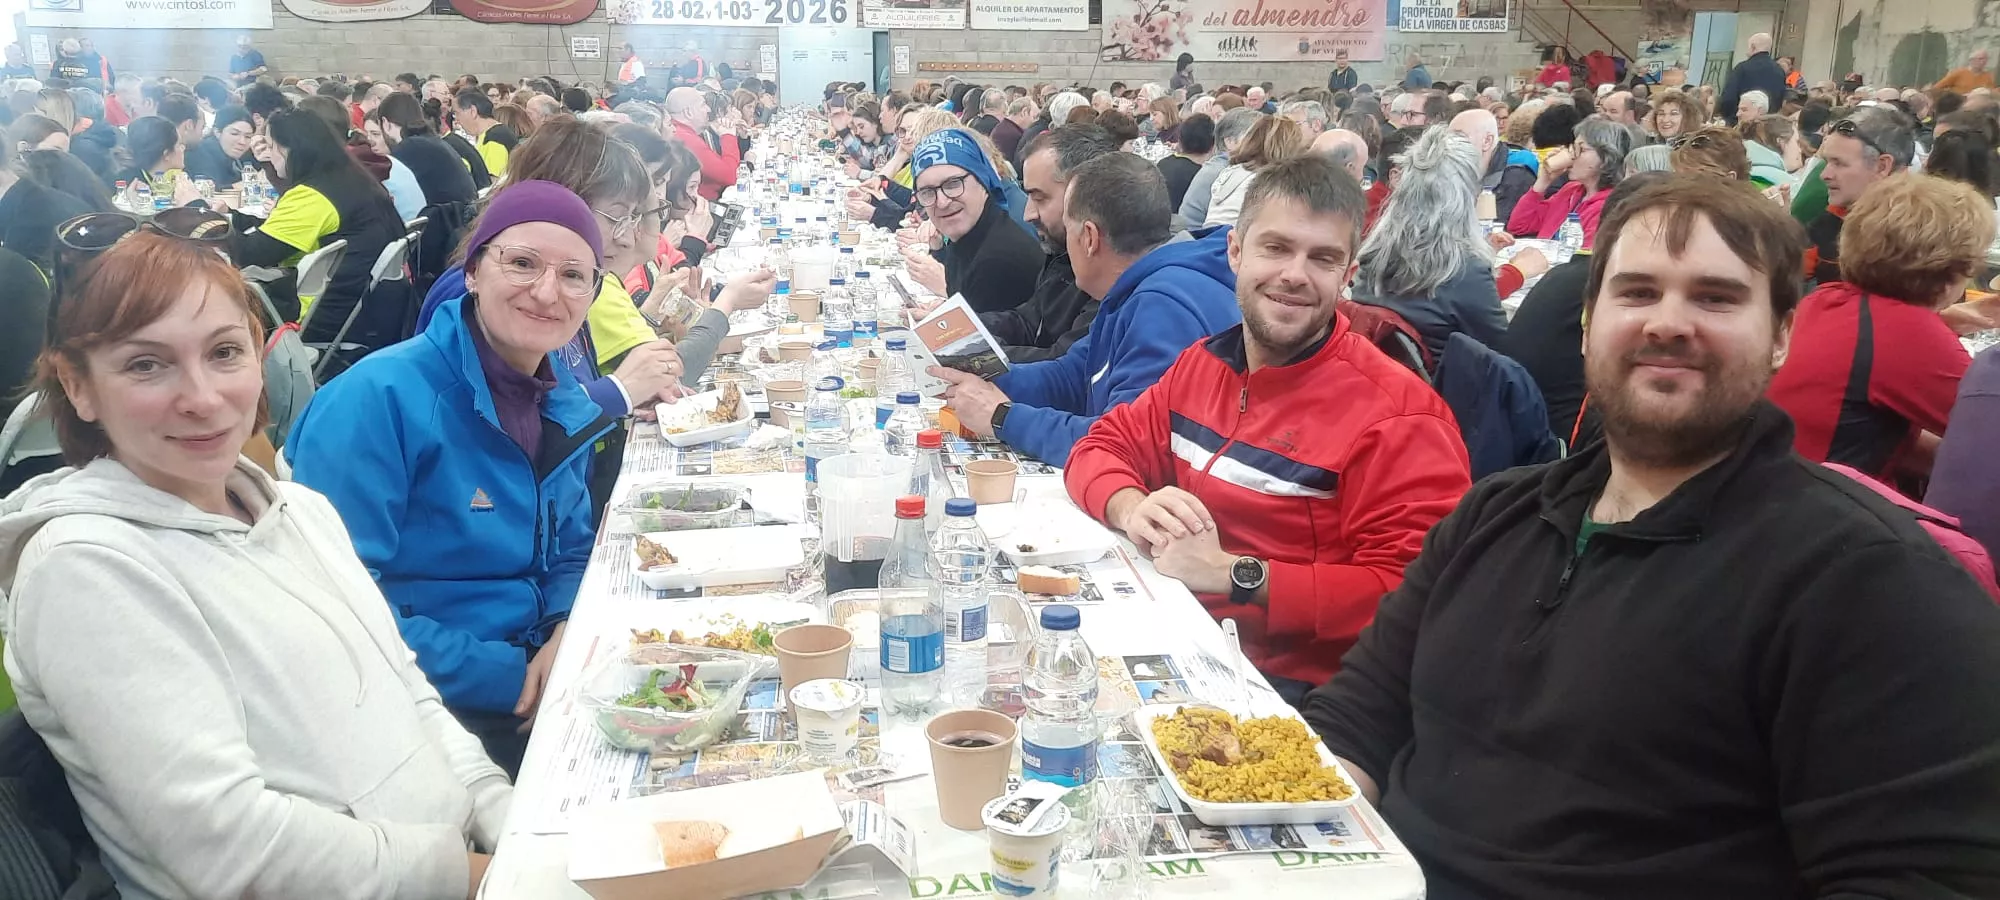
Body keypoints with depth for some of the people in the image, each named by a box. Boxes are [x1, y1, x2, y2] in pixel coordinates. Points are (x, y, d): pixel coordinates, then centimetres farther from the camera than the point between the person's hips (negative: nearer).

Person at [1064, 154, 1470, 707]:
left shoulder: (1394, 413, -13)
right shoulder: (1203, 364, 9)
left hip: (1290, 682, -6)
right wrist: (1132, 508, -9)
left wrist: (1231, 573, -22)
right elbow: (1104, 448, 16)